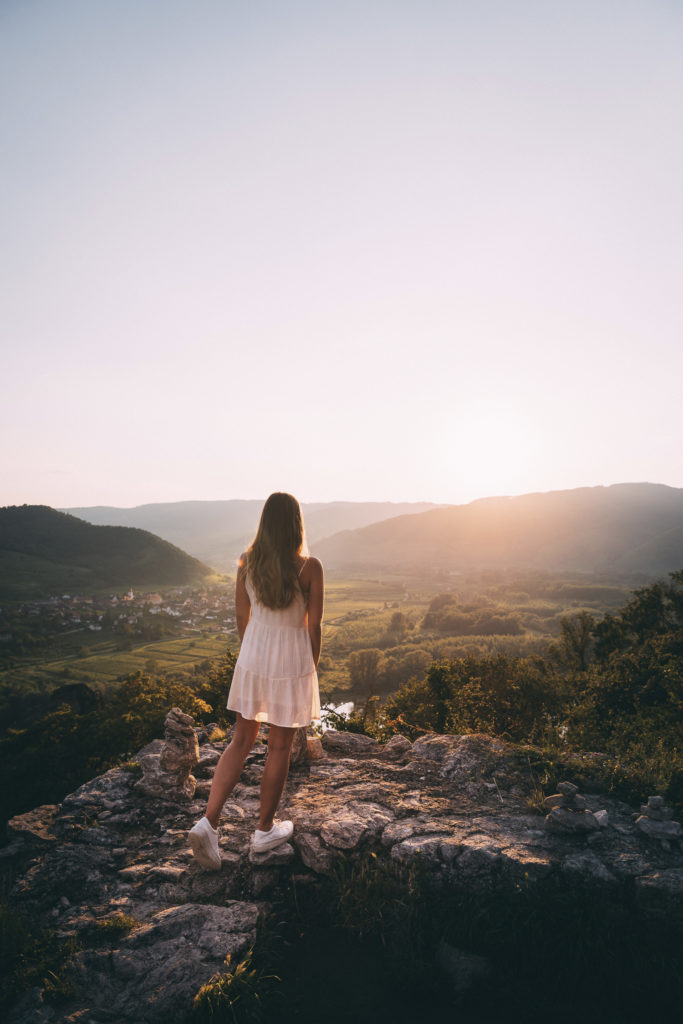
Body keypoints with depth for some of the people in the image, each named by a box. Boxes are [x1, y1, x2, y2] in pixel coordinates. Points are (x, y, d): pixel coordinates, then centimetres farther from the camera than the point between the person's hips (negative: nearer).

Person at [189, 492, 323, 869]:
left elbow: (242, 616, 4)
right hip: (291, 659, -3)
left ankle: (208, 822, 11)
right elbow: (313, 626, -10)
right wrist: (311, 668, 4)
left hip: (253, 655, 4)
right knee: (279, 746, 13)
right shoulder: (309, 567, -15)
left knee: (241, 739, 18)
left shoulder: (247, 562, -5)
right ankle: (265, 829, 29)